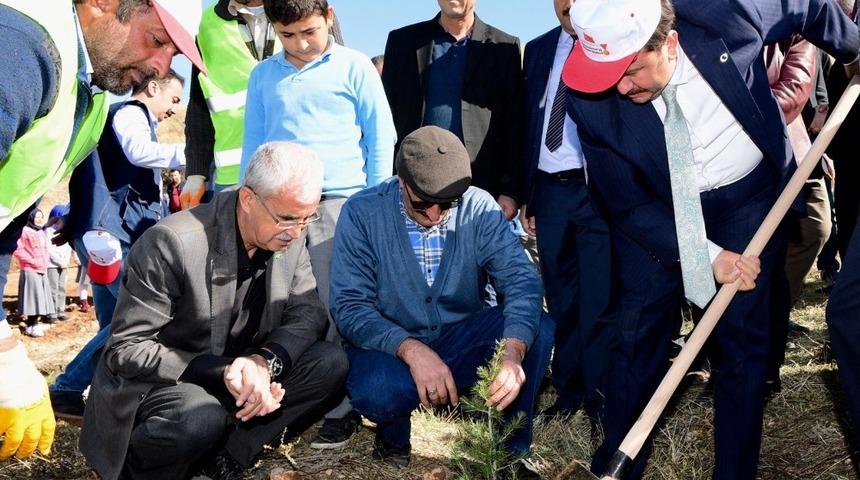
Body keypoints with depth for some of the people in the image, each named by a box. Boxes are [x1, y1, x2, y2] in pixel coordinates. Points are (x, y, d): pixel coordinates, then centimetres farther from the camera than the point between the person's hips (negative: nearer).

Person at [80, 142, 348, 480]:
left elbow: (309, 314, -4)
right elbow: (126, 349, -21)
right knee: (201, 418, -37)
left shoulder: (290, 236, -7)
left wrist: (266, 360, -26)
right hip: (152, 385, -5)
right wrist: (222, 372, -31)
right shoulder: (172, 242, -24)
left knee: (331, 364, -14)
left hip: (239, 372, 6)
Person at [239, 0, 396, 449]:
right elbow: (252, 142, 16)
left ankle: (342, 407, 8)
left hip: (342, 202, -3)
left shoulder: (355, 67, 3)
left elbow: (380, 139, 3)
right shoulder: (263, 75, 13)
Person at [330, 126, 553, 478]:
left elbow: (521, 279, -19)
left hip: (462, 337, 2)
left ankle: (508, 451, -3)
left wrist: (513, 352, -38)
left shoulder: (479, 208, -9)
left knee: (539, 329, -23)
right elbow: (349, 306, -19)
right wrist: (412, 350, -35)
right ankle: (392, 435, 3)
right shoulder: (362, 213, -14)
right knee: (378, 389, -36)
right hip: (390, 343, -2)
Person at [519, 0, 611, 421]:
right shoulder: (538, 50, 15)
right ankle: (567, 390, 24)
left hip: (599, 191, -5)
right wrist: (525, 193, 12)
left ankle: (601, 398, 10)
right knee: (560, 300, 12)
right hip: (550, 191, 5)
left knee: (599, 300, -3)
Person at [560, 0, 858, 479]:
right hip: (655, 211, 0)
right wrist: (707, 256, -23)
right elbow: (625, 202, -16)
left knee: (743, 340, 1)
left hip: (746, 197, 0)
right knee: (636, 335, 3)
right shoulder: (589, 100, -25)